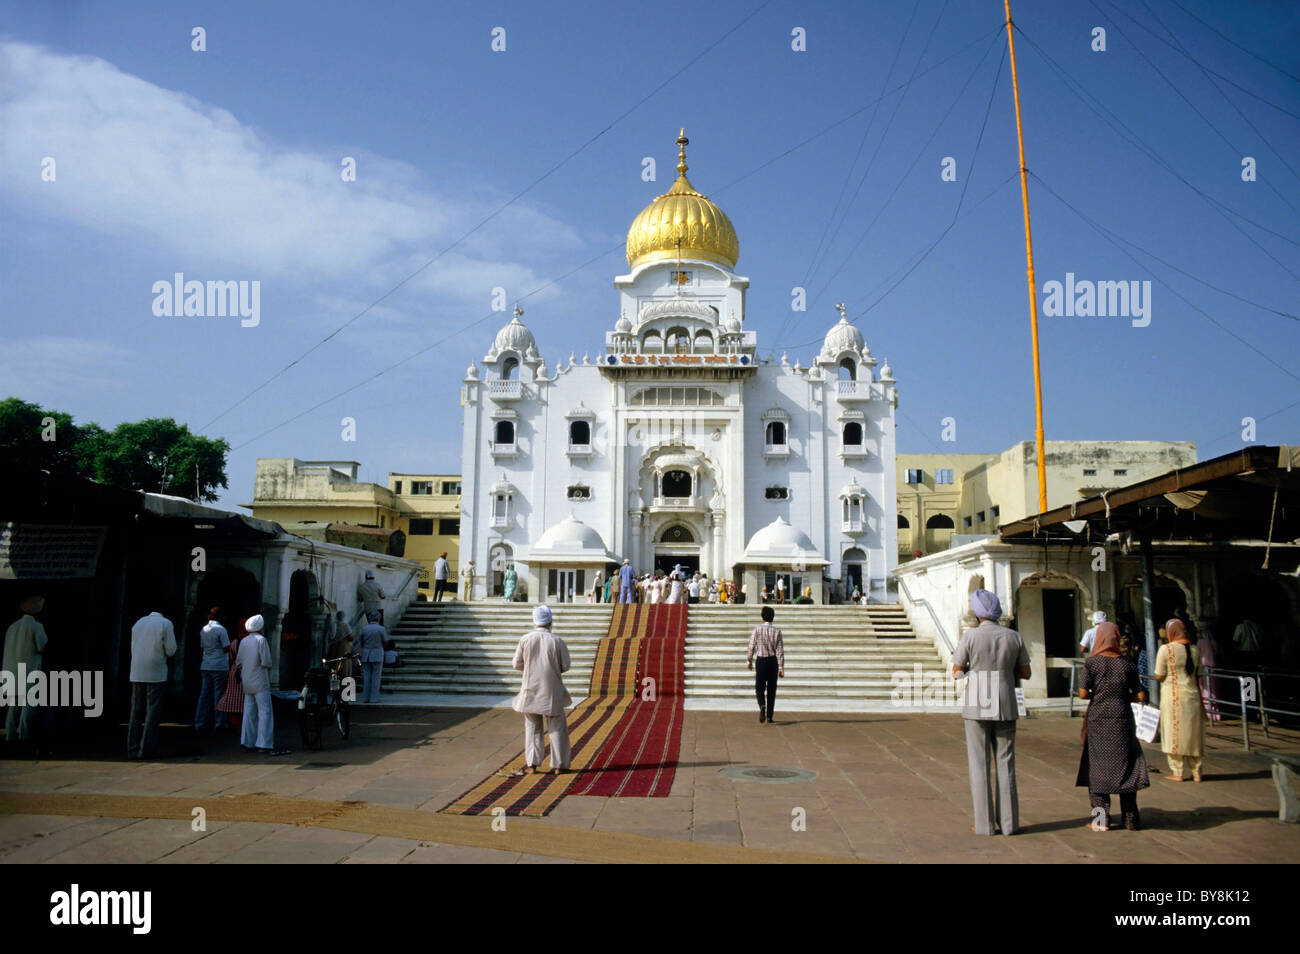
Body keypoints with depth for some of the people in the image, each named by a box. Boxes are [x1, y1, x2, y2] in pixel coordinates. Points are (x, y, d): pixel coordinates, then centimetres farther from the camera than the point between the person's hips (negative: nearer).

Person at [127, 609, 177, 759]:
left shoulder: (138, 623, 13)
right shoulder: (166, 624, -3)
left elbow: (133, 648, 16)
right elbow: (171, 650, -6)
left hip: (137, 673, 5)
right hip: (156, 673, -5)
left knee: (136, 711, 9)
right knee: (153, 711, -2)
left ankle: (132, 749, 8)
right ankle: (146, 749, -5)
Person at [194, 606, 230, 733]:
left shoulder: (203, 630, 10)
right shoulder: (221, 629, -10)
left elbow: (202, 647, 16)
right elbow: (227, 648, -12)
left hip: (205, 666, 6)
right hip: (220, 666, -6)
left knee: (205, 694, 8)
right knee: (219, 694, 0)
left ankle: (200, 723, 9)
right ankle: (220, 723, 4)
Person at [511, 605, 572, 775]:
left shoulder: (525, 639, -6)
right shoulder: (557, 641, -9)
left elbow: (517, 664, 0)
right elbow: (566, 666, -5)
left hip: (531, 689, 1)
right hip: (552, 690, -1)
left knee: (532, 727, 12)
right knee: (556, 728, 8)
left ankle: (532, 763, 6)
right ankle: (558, 765, 8)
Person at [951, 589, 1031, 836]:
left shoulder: (970, 636, -9)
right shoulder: (1014, 637, 1)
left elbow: (957, 671, -2)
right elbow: (1025, 673, 8)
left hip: (977, 707, -3)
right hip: (1005, 708, 3)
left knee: (979, 765, 3)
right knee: (1006, 764, 10)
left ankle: (985, 823, 5)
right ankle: (1009, 822, 13)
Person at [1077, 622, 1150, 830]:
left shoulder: (1091, 662, -7)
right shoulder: (1128, 664, -2)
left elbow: (1083, 693, -10)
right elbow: (1141, 696, -2)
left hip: (1097, 721, -1)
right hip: (1122, 721, 2)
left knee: (1097, 767, 7)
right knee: (1126, 766, 11)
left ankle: (1101, 819, 5)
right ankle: (1131, 818, 14)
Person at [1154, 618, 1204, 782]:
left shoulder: (1165, 649, -10)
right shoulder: (1194, 650, 5)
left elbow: (1159, 676, -9)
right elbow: (1198, 674, 11)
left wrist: (1155, 674, 11)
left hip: (1173, 696, -5)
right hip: (1192, 694, 5)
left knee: (1174, 733, 2)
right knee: (1192, 733, 13)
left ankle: (1177, 772, 5)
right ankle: (1196, 771, 17)